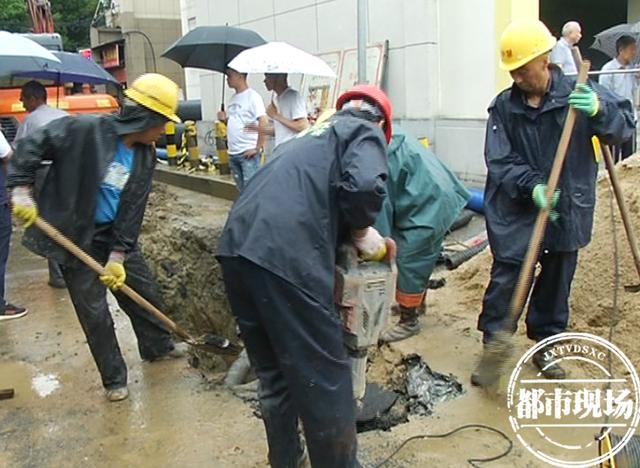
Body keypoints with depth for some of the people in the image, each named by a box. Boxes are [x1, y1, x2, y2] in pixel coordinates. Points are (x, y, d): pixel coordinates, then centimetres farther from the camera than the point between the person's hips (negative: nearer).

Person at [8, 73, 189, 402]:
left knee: (145, 292, 16)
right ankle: (114, 379, 20)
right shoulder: (85, 130, -22)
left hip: (116, 236, 6)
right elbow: (32, 145, -17)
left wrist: (118, 256, -10)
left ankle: (157, 347, 42)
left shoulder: (145, 156, -4)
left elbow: (133, 209, -6)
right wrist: (21, 190, -26)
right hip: (75, 237, -6)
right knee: (94, 312, 3)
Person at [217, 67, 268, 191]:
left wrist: (257, 148, -18)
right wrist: (224, 119, 2)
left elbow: (263, 123, -17)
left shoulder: (252, 96, -10)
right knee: (242, 190, 15)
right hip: (233, 153, 8)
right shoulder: (234, 98, 14)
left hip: (248, 153, -8)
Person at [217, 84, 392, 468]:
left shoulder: (312, 134, 33)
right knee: (323, 378, 6)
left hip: (237, 247, 8)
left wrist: (350, 234, 38)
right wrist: (362, 231, 7)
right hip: (284, 258, -8)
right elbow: (364, 186, -10)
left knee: (274, 373, 22)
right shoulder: (366, 132, 11)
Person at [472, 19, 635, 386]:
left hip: (567, 209, 1)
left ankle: (546, 345, 31)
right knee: (506, 279, -3)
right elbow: (499, 161, -8)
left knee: (557, 279, 13)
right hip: (516, 210, -1)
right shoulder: (503, 107, -4)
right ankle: (493, 348, 11)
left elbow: (625, 125, -9)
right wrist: (531, 186, -25)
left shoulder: (579, 93, -5)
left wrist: (599, 110, -32)